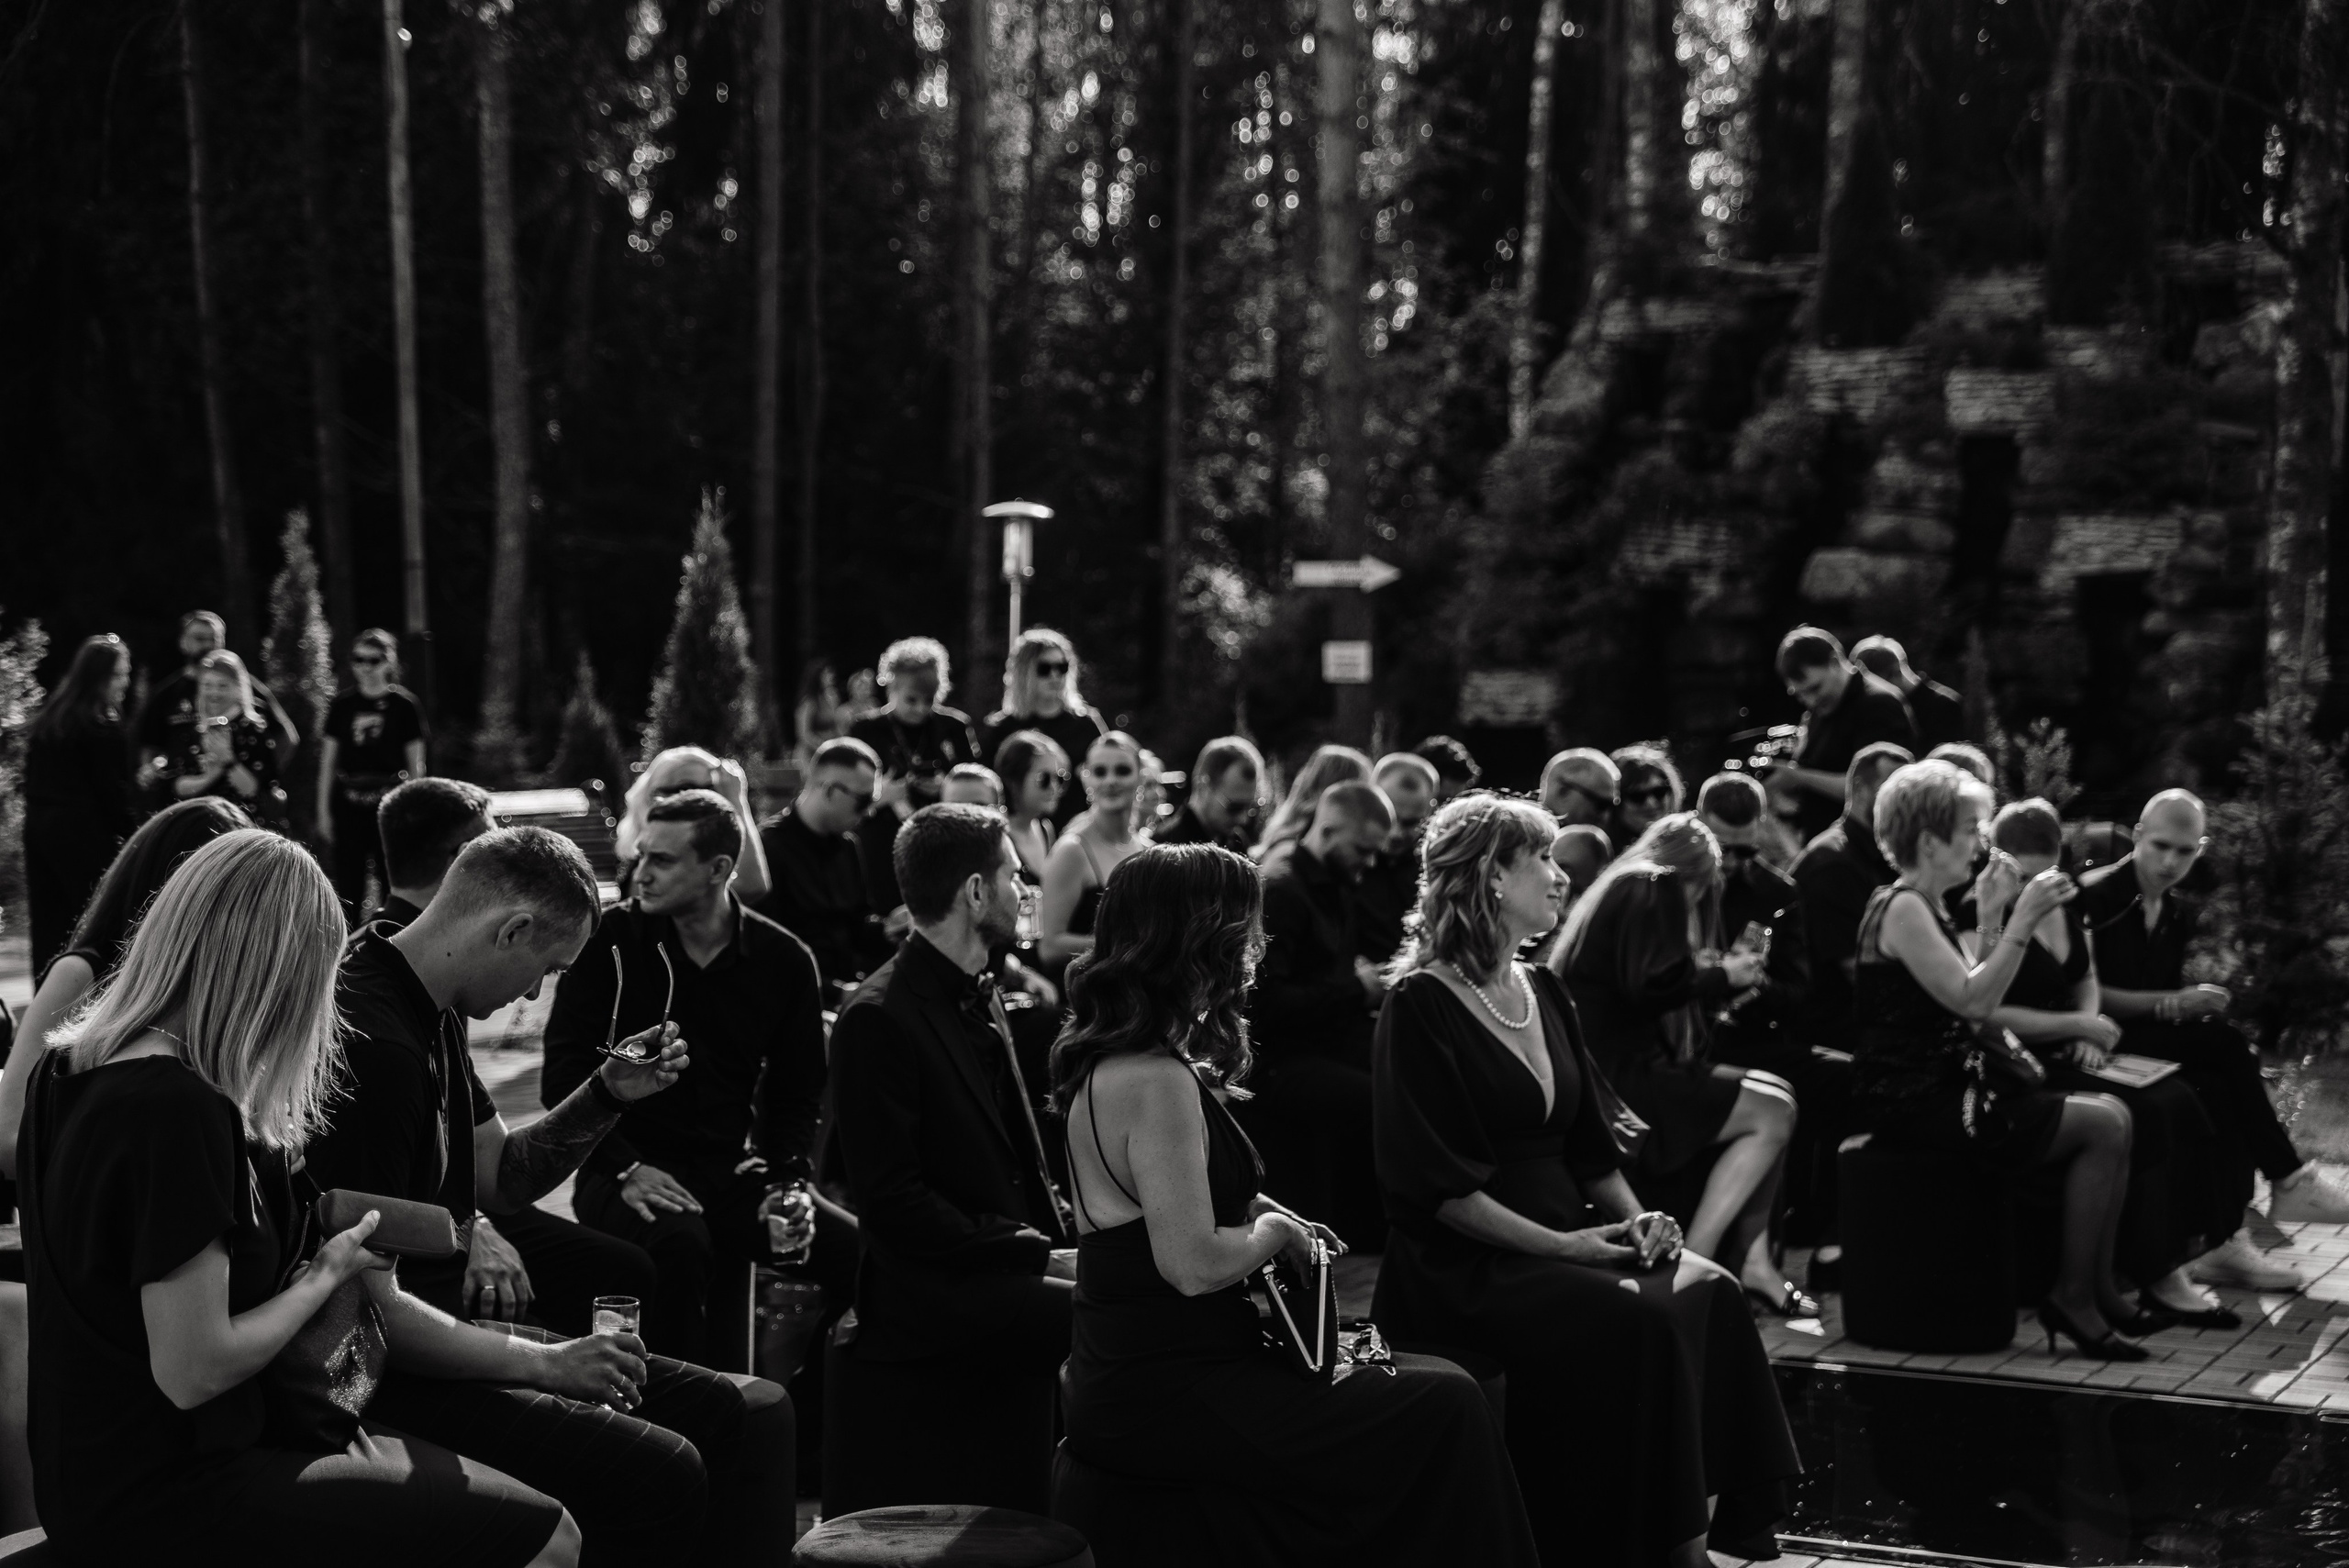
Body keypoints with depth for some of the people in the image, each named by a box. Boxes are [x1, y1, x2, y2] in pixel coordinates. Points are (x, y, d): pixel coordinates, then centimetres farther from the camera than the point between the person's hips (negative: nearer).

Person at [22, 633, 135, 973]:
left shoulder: (49, 716, 11)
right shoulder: (101, 725, -14)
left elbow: (34, 775, 13)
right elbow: (112, 786, -14)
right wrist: (131, 829, -7)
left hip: (38, 824, 8)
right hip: (83, 831, -8)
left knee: (48, 922, 12)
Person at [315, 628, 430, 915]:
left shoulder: (404, 705, 0)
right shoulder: (342, 705, 7)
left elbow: (416, 765, 3)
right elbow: (327, 762, 11)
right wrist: (323, 813, 8)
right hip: (349, 804, 2)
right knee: (348, 888, 4)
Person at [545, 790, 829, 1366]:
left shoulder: (784, 961, 6)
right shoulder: (610, 940, -2)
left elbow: (796, 1093, 14)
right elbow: (563, 1076, -2)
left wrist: (787, 1178, -5)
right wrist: (624, 1169, -16)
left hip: (732, 1171, 3)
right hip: (627, 1171, -3)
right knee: (677, 1240, -37)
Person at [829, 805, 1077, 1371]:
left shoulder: (980, 996, 16)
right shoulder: (877, 1020, -13)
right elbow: (893, 1202, -16)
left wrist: (1065, 1237, 3)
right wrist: (1044, 1256, -16)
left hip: (1014, 1264, 8)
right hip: (933, 1290, -8)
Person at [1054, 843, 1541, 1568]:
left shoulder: (1108, 1059, 11)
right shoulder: (1157, 1082, -22)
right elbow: (1195, 1265, -25)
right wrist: (1273, 1230, -7)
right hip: (1164, 1397, -10)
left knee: (1437, 1382, 8)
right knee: (1444, 1410, -10)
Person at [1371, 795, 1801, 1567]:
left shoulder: (1544, 993, 15)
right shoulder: (1420, 1007, -9)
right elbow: (1438, 1185, -14)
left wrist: (1636, 1219, -2)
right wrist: (1561, 1245, -18)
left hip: (1567, 1236, 7)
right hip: (1463, 1266, -7)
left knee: (1709, 1292, -17)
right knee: (1640, 1322, -28)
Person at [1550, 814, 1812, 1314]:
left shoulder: (1622, 888, 22)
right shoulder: (1654, 891, -6)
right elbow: (1651, 988, -17)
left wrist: (1708, 970, 12)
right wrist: (1722, 976, -4)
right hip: (1619, 1073, -10)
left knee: (1774, 1095, 6)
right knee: (1772, 1113, -14)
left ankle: (1753, 1260, -1)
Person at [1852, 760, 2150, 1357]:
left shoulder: (1924, 906, 16)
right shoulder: (1901, 909, -14)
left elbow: (1975, 999, 11)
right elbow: (1972, 1001, -22)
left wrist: (1990, 916, 7)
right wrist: (2022, 918, -19)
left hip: (1941, 1086, 10)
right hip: (1909, 1100, -10)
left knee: (2110, 1114, 3)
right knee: (2102, 1126, -13)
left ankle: (2098, 1290, 6)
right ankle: (2072, 1297, -4)